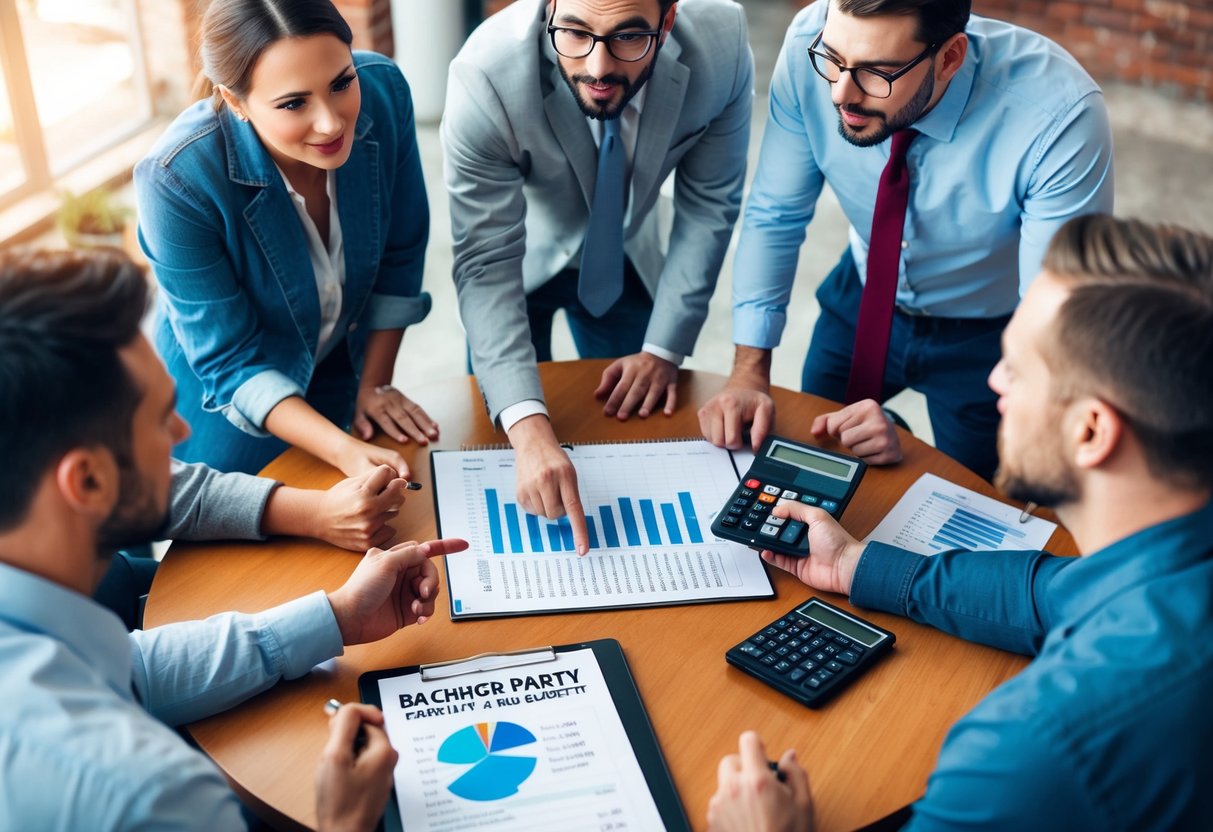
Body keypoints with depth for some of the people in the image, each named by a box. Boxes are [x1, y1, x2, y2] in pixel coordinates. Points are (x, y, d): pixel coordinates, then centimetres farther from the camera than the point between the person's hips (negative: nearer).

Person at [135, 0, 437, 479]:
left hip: (342, 362, 4)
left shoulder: (383, 90, -26)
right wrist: (345, 453, -38)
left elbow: (400, 253, -10)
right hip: (226, 396, -3)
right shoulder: (177, 179, -35)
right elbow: (229, 362, -27)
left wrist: (375, 384, -5)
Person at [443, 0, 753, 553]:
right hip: (517, 258, -2)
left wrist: (664, 349, -17)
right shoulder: (486, 77, -37)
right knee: (497, 439, 7)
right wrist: (528, 429, -48)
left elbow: (708, 209, -15)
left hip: (627, 261, 2)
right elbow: (486, 264, -36)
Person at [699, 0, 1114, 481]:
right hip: (859, 301, 3)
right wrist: (749, 369, -23)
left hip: (988, 336, -2)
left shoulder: (1061, 116, -37)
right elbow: (774, 216, -15)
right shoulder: (810, 43, -27)